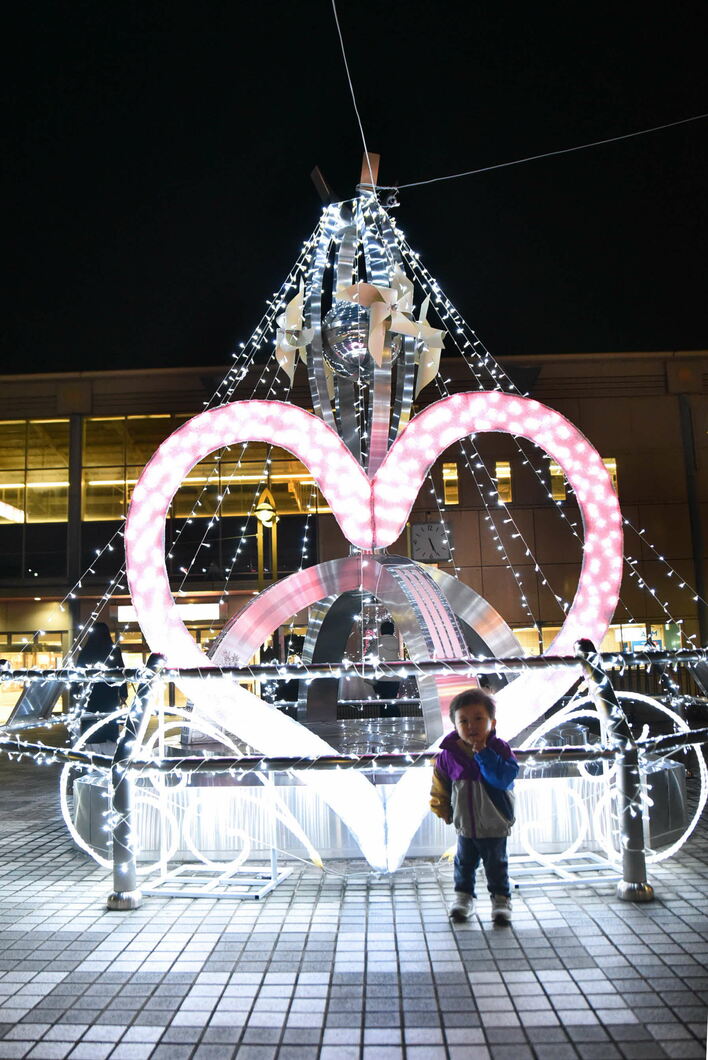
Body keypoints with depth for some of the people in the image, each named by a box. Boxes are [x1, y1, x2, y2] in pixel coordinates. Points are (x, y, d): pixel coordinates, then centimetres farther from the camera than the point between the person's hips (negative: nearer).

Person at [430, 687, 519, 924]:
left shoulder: (499, 749, -17)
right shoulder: (449, 754, -11)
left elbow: (503, 778, -33)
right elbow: (440, 786, 5)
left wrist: (483, 753, -34)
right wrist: (445, 811, 8)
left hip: (494, 826, -2)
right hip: (464, 825, 2)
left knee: (496, 865, 13)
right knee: (464, 863, 18)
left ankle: (501, 899, 31)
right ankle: (463, 896, 37)